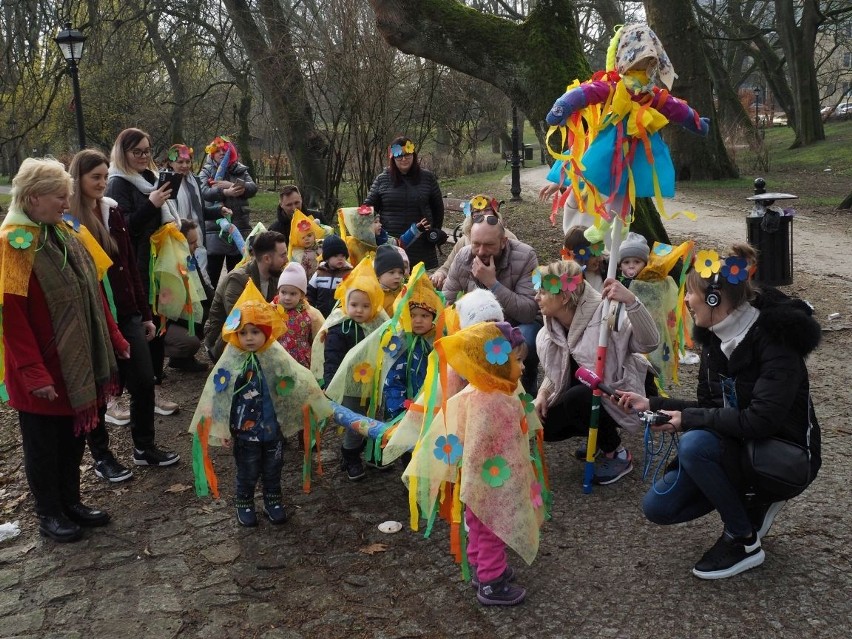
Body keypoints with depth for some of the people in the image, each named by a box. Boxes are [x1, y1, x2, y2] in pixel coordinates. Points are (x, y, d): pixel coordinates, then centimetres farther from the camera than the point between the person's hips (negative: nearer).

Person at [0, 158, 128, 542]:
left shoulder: (62, 234, 7)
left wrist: (115, 340, 12)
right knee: (44, 444, 10)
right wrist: (34, 375, -22)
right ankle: (49, 514, 26)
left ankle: (71, 502, 34)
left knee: (74, 436, 18)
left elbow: (93, 293, 12)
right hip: (43, 370, -7)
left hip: (80, 362, 7)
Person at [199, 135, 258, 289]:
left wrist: (231, 184, -17)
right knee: (211, 276, -3)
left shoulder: (240, 170, 13)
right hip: (215, 229, -3)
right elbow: (204, 192, -13)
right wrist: (225, 192, -27)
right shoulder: (206, 172, 6)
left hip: (240, 228, 3)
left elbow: (253, 187, -5)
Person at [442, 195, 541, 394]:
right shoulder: (463, 257, -11)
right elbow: (445, 301, -1)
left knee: (524, 343, -37)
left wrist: (492, 283, -39)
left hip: (521, 323, -4)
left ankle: (526, 391, -6)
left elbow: (529, 311, -32)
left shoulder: (525, 257, -23)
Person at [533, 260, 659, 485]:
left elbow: (648, 343, -37)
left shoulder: (604, 314, -25)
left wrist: (631, 301, -50)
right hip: (583, 392, 7)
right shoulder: (552, 327, -3)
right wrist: (543, 393, -10)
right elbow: (555, 371, 10)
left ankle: (618, 455, -10)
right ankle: (601, 434, 16)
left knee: (576, 398, -34)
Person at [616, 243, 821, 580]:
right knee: (657, 507, -5)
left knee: (694, 444, -33)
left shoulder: (775, 337, -24)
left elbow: (762, 420, -32)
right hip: (736, 447, 7)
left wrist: (688, 419, -24)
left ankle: (744, 542, -11)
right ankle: (753, 499, 10)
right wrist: (652, 404, -1)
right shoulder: (715, 338, 0)